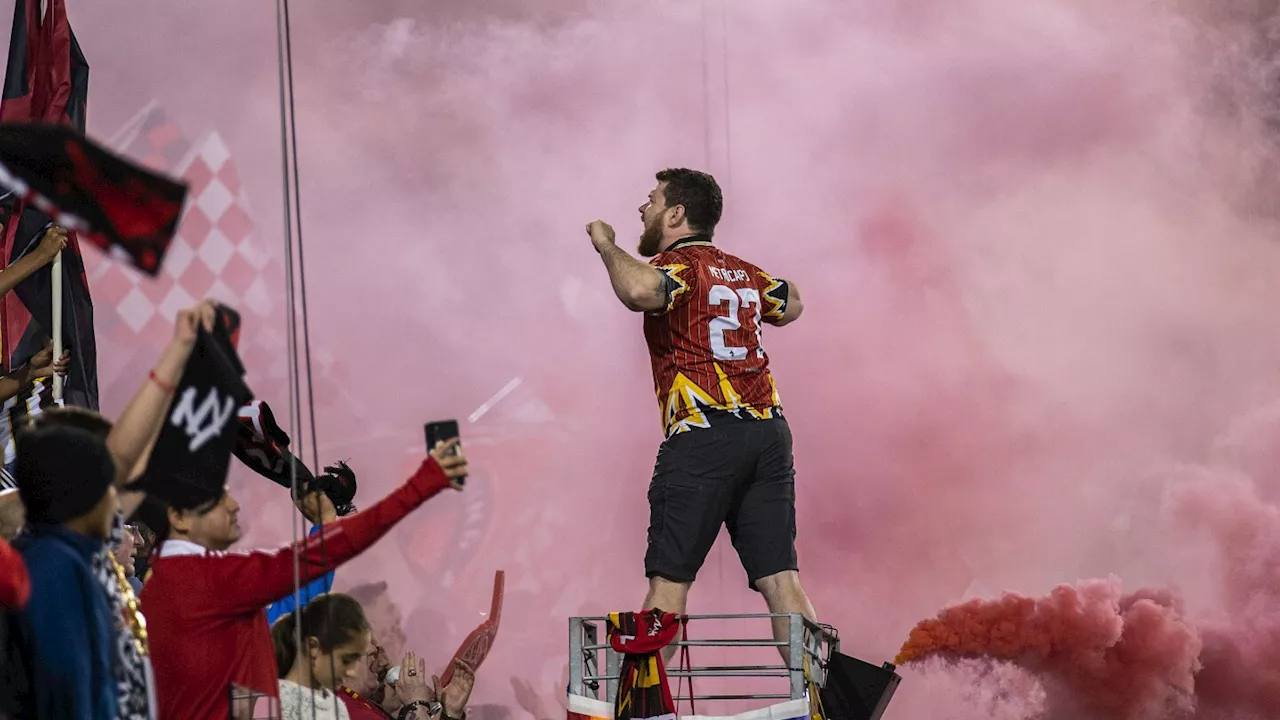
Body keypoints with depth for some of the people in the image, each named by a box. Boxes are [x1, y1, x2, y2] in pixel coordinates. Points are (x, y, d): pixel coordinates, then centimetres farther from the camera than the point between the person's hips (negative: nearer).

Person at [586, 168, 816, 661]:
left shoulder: (679, 264, -2)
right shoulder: (744, 273, 20)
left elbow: (639, 290, -26)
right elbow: (790, 304, 41)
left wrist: (606, 245, -9)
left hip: (703, 435, -6)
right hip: (769, 432, 6)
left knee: (669, 578, -4)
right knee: (780, 578, 2)